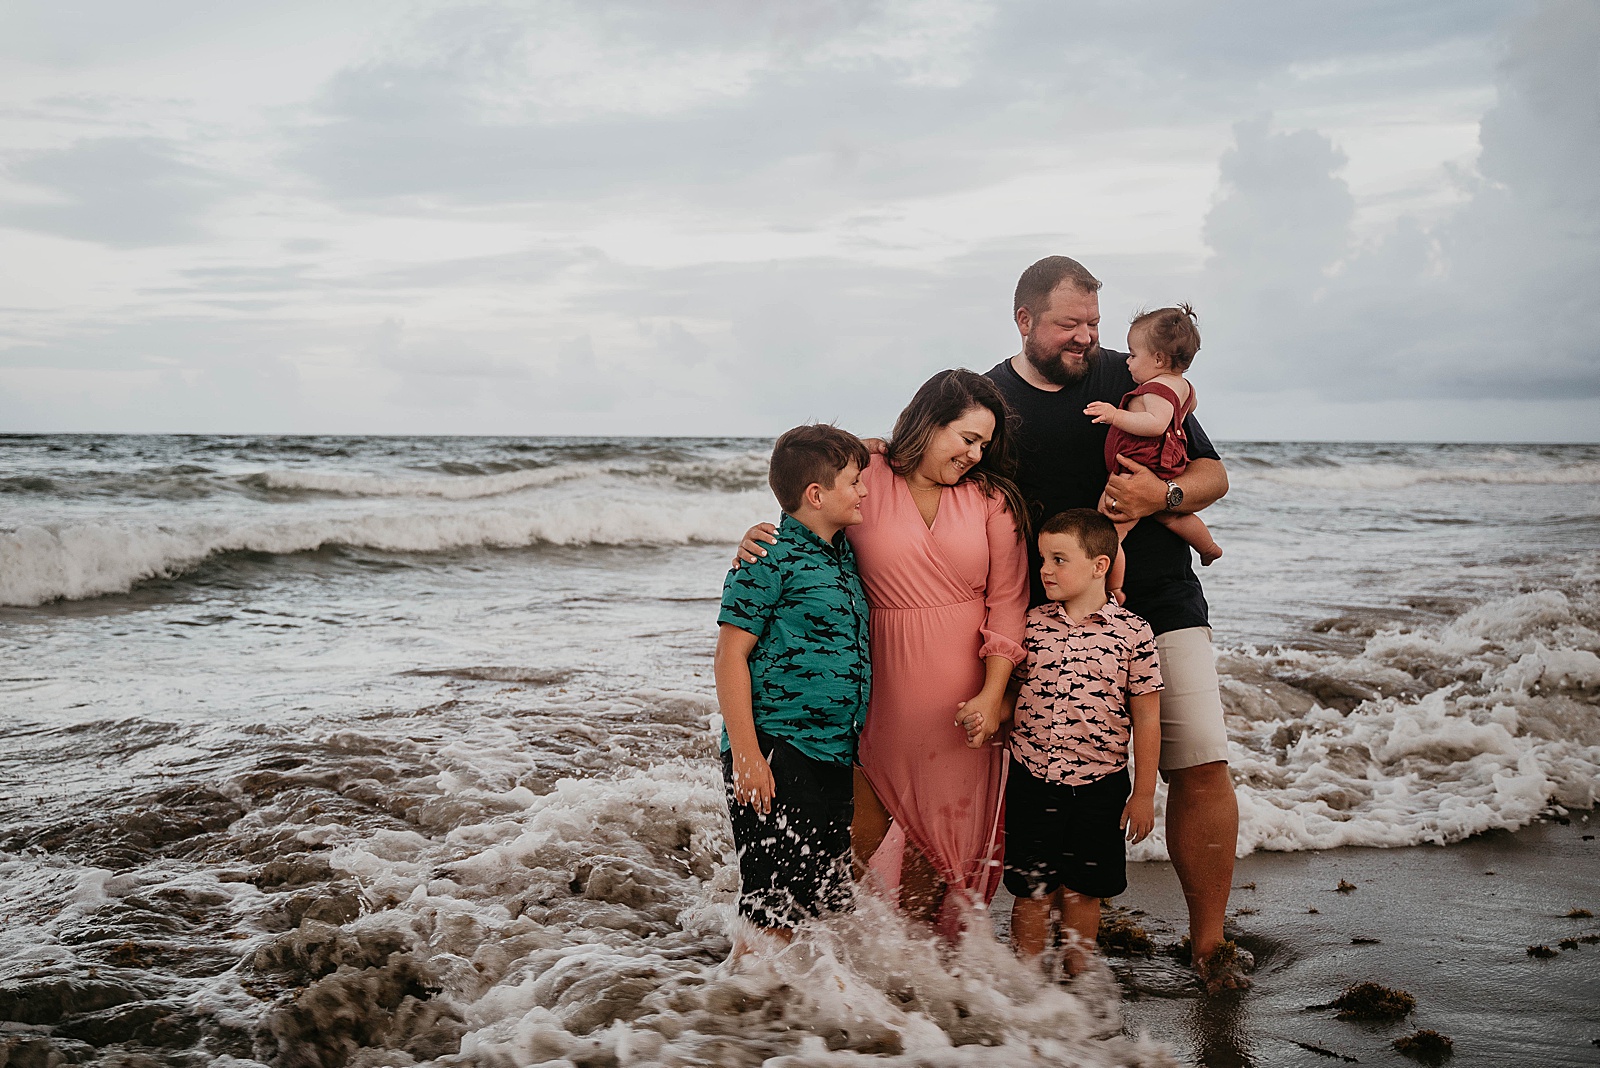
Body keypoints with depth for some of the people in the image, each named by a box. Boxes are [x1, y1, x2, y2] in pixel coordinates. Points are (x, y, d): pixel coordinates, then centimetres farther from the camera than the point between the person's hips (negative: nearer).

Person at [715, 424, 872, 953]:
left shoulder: (844, 553, 14)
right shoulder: (771, 558, -11)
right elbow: (731, 654, -13)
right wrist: (744, 753, -18)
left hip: (834, 756, 8)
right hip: (777, 754, -8)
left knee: (821, 900, 15)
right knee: (772, 915, -4)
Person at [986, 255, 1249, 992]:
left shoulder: (1134, 383, 5)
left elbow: (1213, 475, 6)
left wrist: (1162, 496, -14)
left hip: (1162, 606, 1)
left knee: (1202, 766, -8)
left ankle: (1208, 938, 7)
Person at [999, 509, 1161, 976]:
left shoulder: (1131, 632, -6)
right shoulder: (1030, 625, -1)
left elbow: (1146, 717, -3)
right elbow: (1010, 696, 12)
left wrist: (1143, 794, -2)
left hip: (1099, 785, -1)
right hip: (1031, 781, 1)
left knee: (1082, 890, 11)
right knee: (1032, 891, 8)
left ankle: (1076, 976, 30)